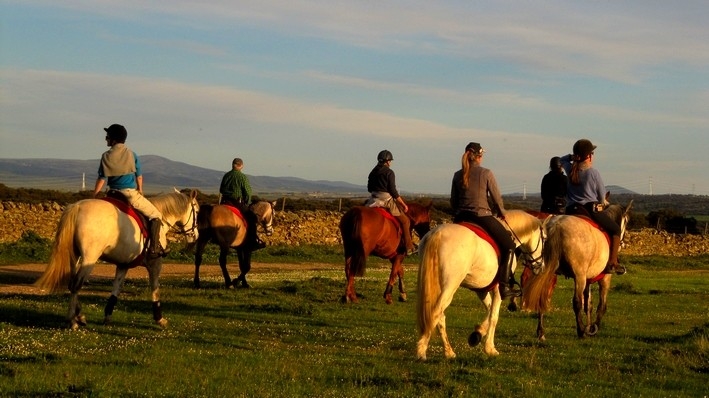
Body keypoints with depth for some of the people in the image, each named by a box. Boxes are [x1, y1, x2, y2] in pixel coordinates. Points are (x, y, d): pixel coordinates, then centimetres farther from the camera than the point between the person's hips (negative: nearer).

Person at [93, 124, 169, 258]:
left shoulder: (106, 157, -1)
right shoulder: (132, 154, 0)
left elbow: (101, 179, -3)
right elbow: (139, 176, 8)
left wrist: (93, 199, 3)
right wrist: (140, 191, 24)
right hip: (131, 194, -2)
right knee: (156, 215, 6)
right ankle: (155, 247, -7)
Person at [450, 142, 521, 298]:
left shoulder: (457, 175, 8)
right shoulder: (486, 173, -4)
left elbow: (453, 201, 12)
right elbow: (497, 198, 0)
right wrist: (502, 213, 17)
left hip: (460, 218, 5)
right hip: (482, 216, -5)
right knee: (509, 245, 5)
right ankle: (505, 286, -7)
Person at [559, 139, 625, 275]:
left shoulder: (570, 170, 4)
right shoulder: (594, 173, -8)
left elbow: (563, 160, 30)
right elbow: (602, 195, 2)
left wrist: (572, 156, 13)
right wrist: (601, 203, 24)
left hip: (572, 211, 4)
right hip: (592, 209, -4)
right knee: (615, 229, 12)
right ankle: (613, 263, 1)